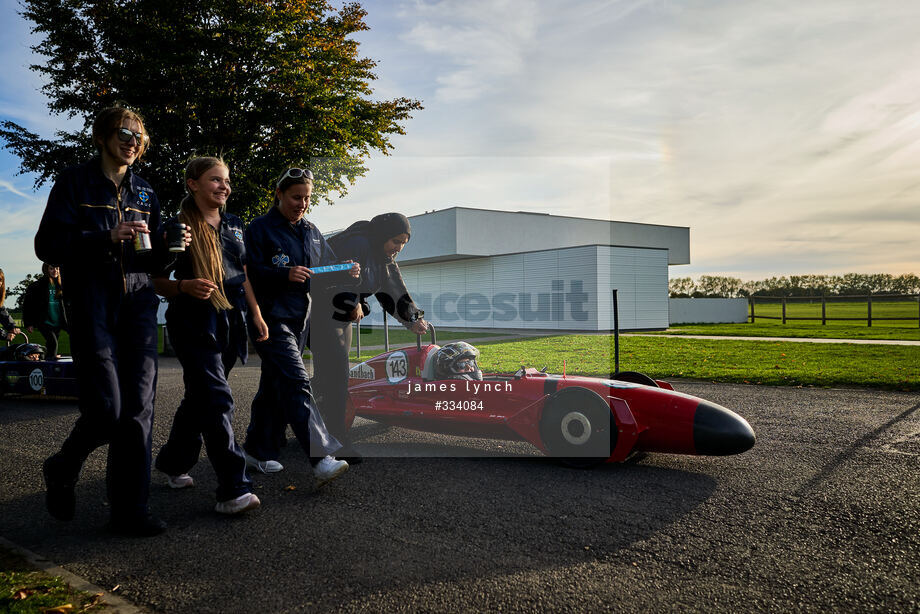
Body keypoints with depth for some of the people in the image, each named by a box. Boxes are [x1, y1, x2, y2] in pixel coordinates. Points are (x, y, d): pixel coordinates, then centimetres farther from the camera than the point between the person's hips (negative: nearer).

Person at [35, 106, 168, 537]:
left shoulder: (145, 193, 18)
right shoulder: (75, 182, 4)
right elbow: (47, 245, -5)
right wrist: (106, 237, -16)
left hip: (138, 306, 4)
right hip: (91, 304, -4)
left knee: (138, 408, -1)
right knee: (106, 409, -9)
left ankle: (129, 511, 6)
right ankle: (61, 470, 23)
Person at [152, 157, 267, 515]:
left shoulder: (234, 225, 14)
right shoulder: (177, 228, -5)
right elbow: (158, 282, -4)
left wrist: (257, 314, 15)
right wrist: (185, 287, -24)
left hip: (230, 324, 7)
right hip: (194, 324, -6)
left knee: (199, 398, 17)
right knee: (216, 401, -14)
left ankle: (173, 463, 36)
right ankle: (233, 489, -13)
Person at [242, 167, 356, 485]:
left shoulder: (311, 232, 15)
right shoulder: (260, 229, -5)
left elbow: (328, 267, 17)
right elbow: (249, 273, -11)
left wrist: (346, 272, -4)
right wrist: (285, 275, -24)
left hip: (299, 319, 7)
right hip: (271, 318, -7)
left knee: (274, 385, 14)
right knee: (296, 384, -17)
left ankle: (258, 451, 26)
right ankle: (321, 459, -22)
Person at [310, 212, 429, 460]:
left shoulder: (385, 259, 10)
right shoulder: (356, 244, -21)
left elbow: (394, 291, 14)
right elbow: (335, 275, -29)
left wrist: (412, 319, 9)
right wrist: (353, 303, -19)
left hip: (344, 317, 10)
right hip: (322, 312, -10)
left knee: (333, 373, 12)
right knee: (335, 373, -15)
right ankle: (338, 442, -14)